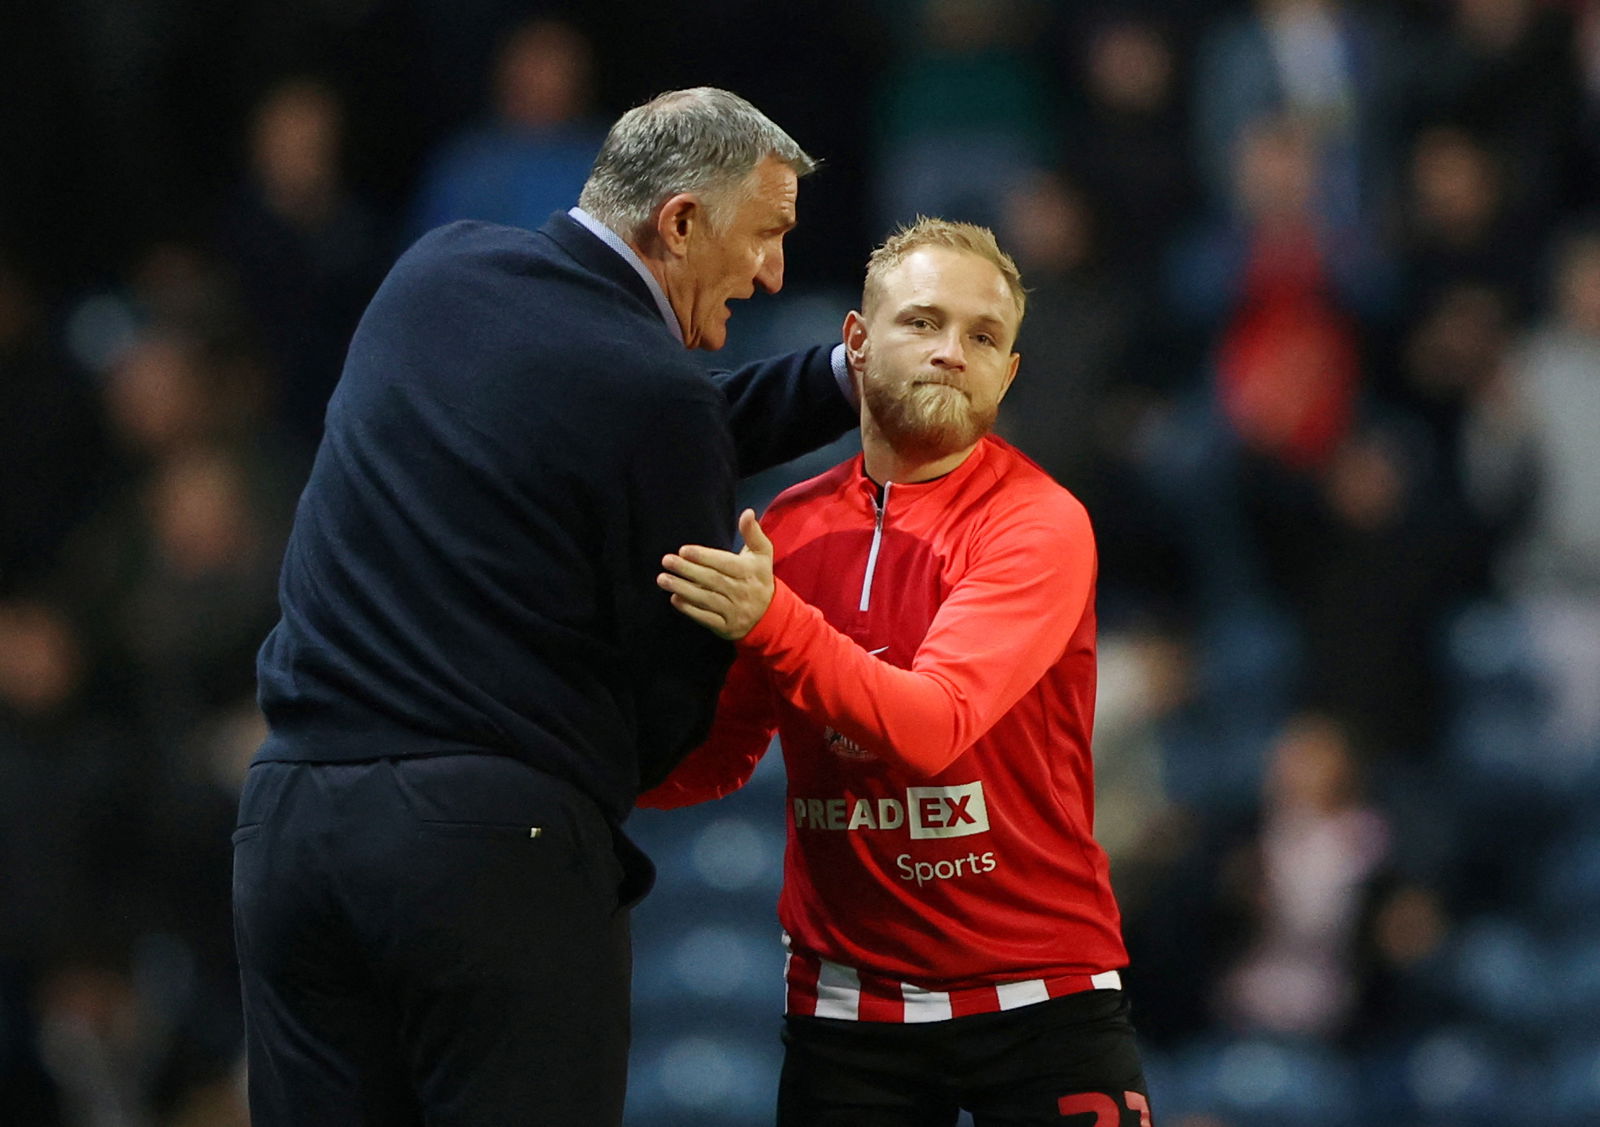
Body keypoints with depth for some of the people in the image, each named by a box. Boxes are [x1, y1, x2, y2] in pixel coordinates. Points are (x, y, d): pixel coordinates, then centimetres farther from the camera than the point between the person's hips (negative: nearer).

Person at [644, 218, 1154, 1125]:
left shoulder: (1040, 523, -9)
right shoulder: (791, 526, 5)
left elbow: (932, 727, -23)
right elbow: (719, 755, 10)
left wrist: (772, 623, -34)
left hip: (1041, 1001, -3)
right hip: (846, 1007, 3)